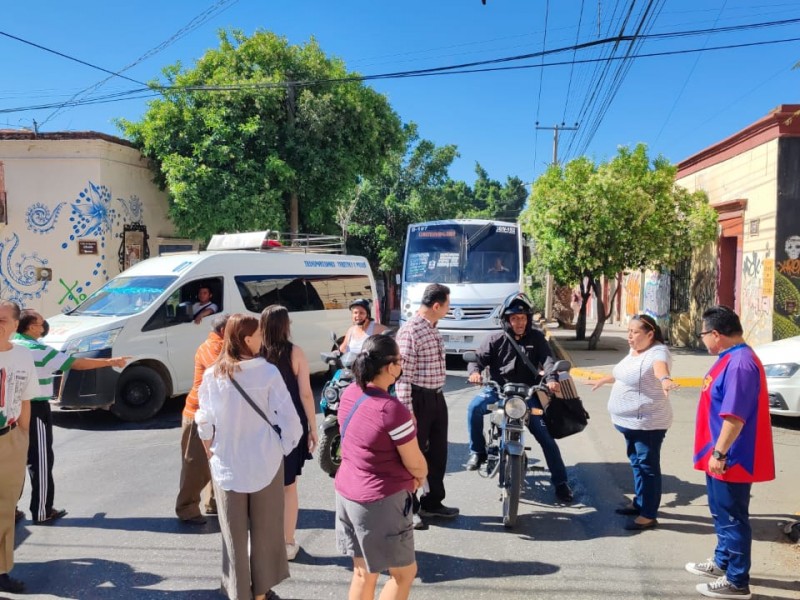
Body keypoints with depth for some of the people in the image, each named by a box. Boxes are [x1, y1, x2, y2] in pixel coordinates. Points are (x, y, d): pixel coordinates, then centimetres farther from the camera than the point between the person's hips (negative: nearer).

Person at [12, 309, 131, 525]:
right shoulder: (38, 350, -17)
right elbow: (77, 363, -18)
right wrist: (111, 361, -13)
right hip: (35, 410, -8)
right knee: (40, 461, 1)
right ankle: (42, 512, 8)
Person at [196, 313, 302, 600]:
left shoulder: (212, 375, -8)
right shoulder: (268, 372, -14)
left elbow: (204, 422, -3)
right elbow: (288, 417, -14)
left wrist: (212, 453, 12)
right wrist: (283, 448, 2)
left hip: (227, 465, 1)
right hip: (265, 463, -1)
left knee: (234, 534, 14)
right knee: (265, 530, 16)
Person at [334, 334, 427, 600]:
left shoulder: (349, 393, -2)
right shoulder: (392, 410, -26)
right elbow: (415, 463, -16)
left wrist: (409, 474, 9)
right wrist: (421, 475, 8)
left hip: (346, 492, 8)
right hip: (380, 501, -8)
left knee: (363, 572, 21)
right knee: (404, 573, 12)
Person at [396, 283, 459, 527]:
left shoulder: (433, 329, 10)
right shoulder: (410, 331, -19)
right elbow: (404, 374, -21)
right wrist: (406, 410, -23)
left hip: (437, 397, 9)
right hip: (419, 399, -9)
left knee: (438, 451, 17)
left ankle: (432, 502, 32)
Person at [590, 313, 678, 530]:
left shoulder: (657, 352, -19)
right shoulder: (634, 352, 10)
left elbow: (660, 367, -43)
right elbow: (624, 373, 29)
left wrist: (664, 379, -65)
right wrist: (605, 379, 43)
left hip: (648, 424, -10)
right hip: (630, 421, 10)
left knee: (648, 466, -2)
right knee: (636, 463, 21)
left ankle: (649, 515, 7)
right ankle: (639, 503, 36)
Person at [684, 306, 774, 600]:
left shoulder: (740, 364, -25)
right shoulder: (731, 358, 9)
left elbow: (735, 416, -28)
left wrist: (719, 453, -24)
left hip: (731, 458, -10)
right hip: (721, 455, 10)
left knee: (732, 517, 2)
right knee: (721, 512, 23)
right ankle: (722, 562, 38)